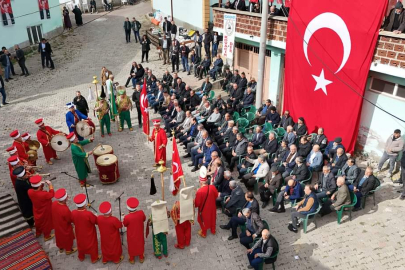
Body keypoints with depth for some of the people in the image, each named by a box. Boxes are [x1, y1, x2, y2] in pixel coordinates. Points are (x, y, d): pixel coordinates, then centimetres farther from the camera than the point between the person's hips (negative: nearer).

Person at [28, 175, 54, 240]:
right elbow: (52, 194, -20)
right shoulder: (44, 194, -43)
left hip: (37, 211, 5)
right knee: (46, 223, 23)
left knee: (38, 221, 33)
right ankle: (47, 236, 47)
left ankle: (38, 233, 59)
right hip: (45, 212, -5)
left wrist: (40, 187, -14)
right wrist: (50, 184, -13)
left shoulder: (30, 192, -26)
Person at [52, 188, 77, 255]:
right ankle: (68, 250, 49)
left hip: (57, 225, 6)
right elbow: (70, 220, -25)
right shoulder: (65, 210, -43)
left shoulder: (54, 203, -23)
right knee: (67, 238, 23)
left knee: (59, 236, 32)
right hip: (65, 227, -6)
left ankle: (61, 248, 58)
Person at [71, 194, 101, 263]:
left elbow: (73, 221, -5)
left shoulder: (73, 213, -27)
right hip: (89, 233, -4)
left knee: (81, 244, 31)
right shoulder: (88, 214, -39)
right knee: (92, 245, 23)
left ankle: (81, 257, 56)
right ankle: (94, 258, 45)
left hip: (79, 233, 4)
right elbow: (96, 221, -21)